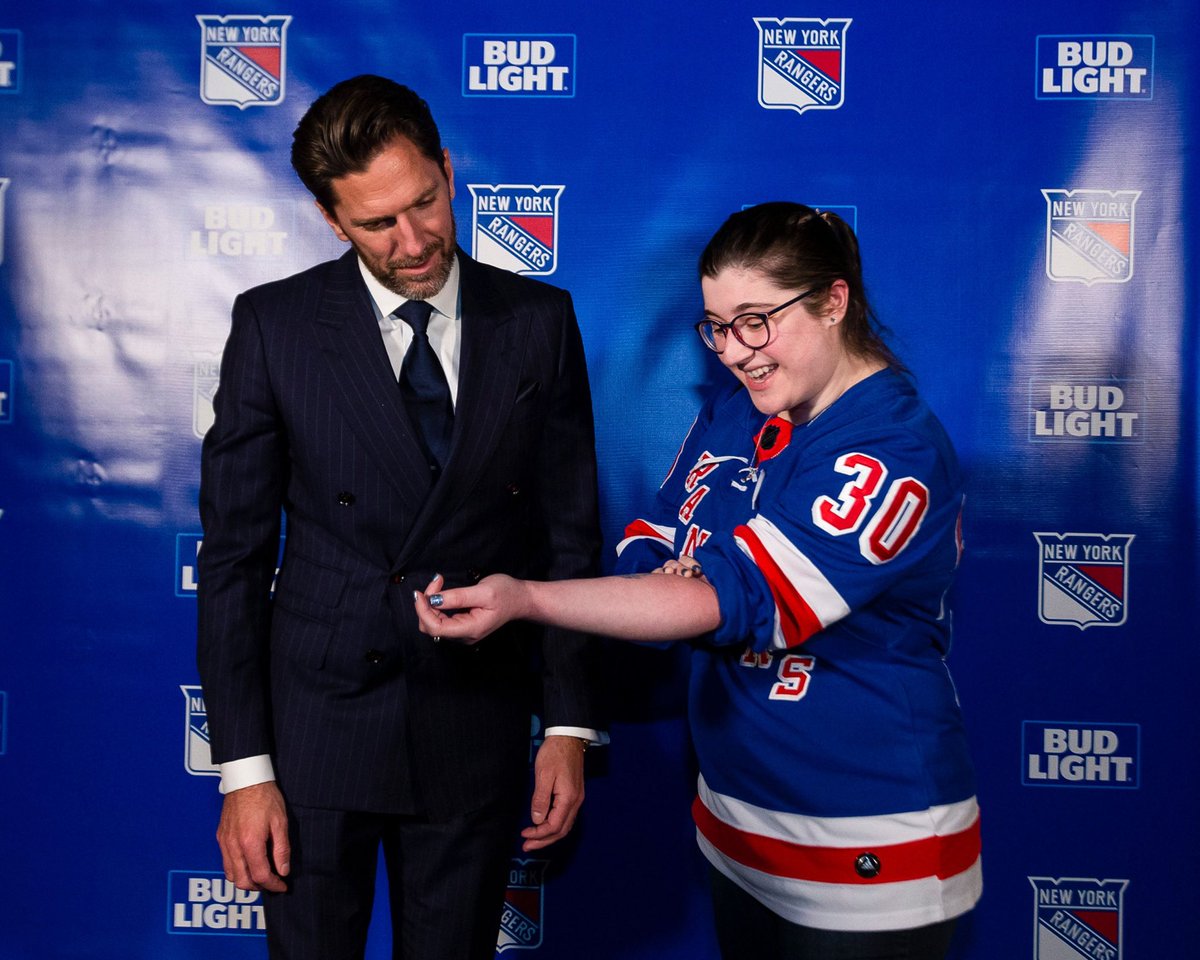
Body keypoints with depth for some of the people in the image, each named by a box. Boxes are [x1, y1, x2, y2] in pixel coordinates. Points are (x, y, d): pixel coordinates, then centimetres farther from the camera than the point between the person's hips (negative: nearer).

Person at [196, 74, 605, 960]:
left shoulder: (539, 321, -1)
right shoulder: (273, 325, -5)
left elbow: (570, 533, 2)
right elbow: (233, 553, -4)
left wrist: (570, 727, -1)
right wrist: (244, 768, -6)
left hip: (477, 730, 1)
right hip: (316, 718, -1)